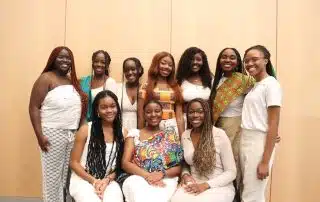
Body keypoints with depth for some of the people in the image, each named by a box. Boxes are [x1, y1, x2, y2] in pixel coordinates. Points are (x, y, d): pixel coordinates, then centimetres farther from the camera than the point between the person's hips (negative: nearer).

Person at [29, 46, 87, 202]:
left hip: (74, 134, 6)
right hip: (53, 133, -6)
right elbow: (33, 107, -10)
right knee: (52, 175, 1)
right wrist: (39, 135, -15)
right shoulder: (46, 78, -5)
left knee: (67, 174, 8)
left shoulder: (73, 80, 14)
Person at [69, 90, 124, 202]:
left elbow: (120, 165, 7)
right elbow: (74, 162, -1)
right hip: (83, 180, -1)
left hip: (109, 181, 2)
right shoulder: (85, 130, -4)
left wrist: (107, 180, -10)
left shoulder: (122, 132, 3)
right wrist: (94, 181, -11)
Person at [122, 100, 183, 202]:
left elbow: (178, 167, 8)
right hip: (138, 178, 0)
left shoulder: (171, 134, 13)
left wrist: (162, 174, -14)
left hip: (165, 180, 0)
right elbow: (125, 163, 2)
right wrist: (147, 175, -15)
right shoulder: (134, 133, 12)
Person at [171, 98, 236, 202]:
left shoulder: (220, 135, -10)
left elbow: (231, 172, -8)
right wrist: (185, 174, -6)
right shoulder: (185, 135, 5)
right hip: (194, 185, 4)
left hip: (220, 187, -3)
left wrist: (205, 185, -18)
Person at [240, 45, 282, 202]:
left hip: (259, 143, -7)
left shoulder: (271, 84, -8)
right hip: (245, 141, 8)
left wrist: (265, 161, -17)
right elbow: (250, 118, 12)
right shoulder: (253, 86, 14)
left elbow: (274, 125, -13)